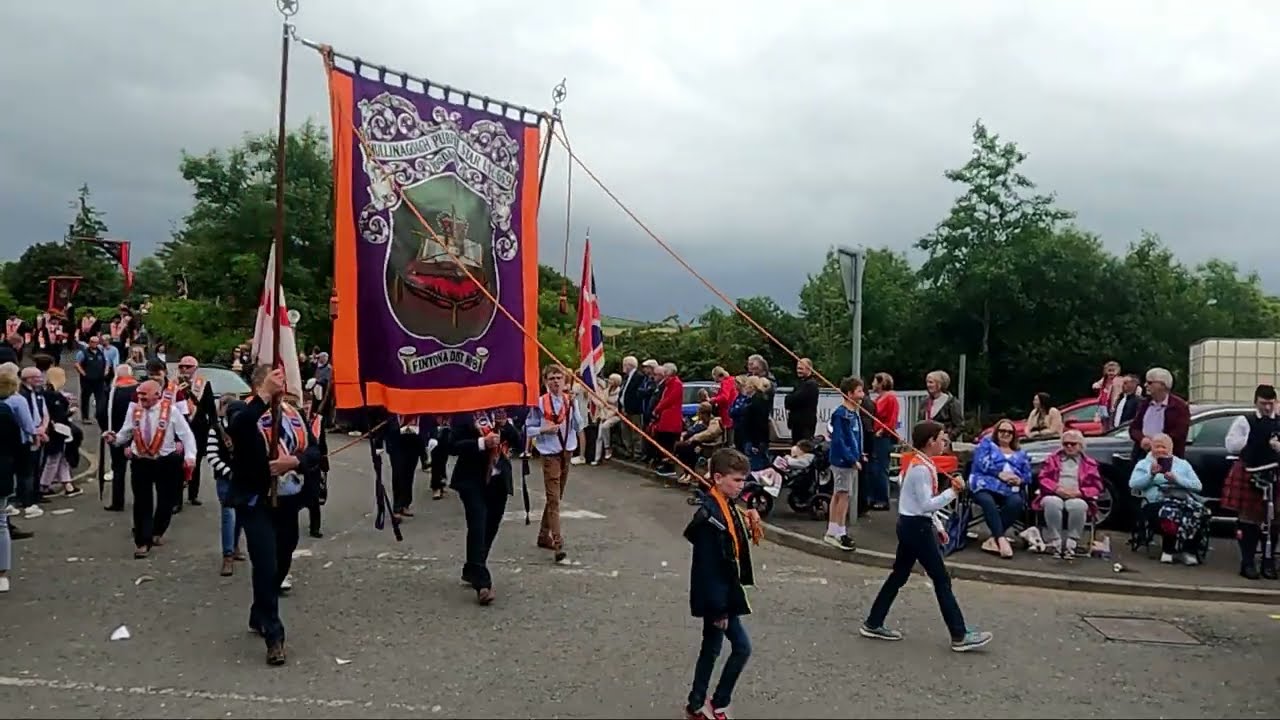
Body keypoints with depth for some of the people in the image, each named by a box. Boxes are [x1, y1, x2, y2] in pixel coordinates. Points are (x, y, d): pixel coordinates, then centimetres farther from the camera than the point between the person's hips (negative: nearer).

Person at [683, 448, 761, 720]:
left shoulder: (728, 507, 5)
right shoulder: (709, 514, -23)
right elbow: (708, 566, -23)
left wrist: (748, 527, -5)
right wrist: (718, 609, -20)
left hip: (721, 595, 9)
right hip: (715, 596, -9)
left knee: (712, 648, 17)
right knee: (742, 647, -3)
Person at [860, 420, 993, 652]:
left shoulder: (921, 464, 12)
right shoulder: (921, 469, -20)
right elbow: (926, 505, -23)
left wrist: (936, 527, 19)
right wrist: (952, 492, -24)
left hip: (911, 524, 10)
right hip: (917, 527, -10)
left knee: (899, 575, 14)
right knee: (941, 580, -4)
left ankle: (873, 624, 19)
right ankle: (960, 636, 1)